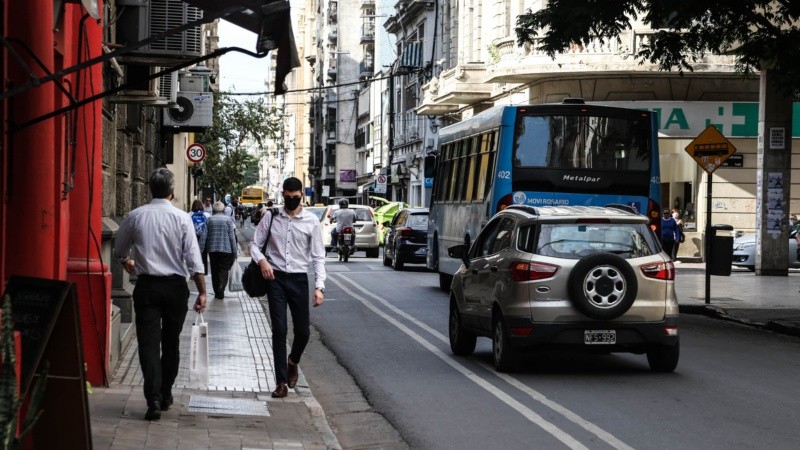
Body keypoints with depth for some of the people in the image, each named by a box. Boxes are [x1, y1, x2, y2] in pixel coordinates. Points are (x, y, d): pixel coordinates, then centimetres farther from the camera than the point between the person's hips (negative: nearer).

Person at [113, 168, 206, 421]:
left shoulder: (135, 217, -1)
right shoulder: (182, 218, -7)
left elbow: (119, 251, 13)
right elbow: (193, 259, -10)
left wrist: (127, 262, 35)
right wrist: (202, 292, -3)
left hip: (147, 286, 0)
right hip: (175, 286, 0)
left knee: (149, 343, -2)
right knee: (171, 343, 15)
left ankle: (154, 400, -14)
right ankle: (165, 396, 25)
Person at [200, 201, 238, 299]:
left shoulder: (209, 220, 2)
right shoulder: (228, 220, -3)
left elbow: (204, 236, -1)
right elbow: (232, 237, -3)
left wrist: (201, 250, 2)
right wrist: (235, 252, 1)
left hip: (212, 250, 2)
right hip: (226, 250, -2)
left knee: (214, 272, 12)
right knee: (224, 271, 1)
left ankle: (217, 292, 15)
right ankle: (221, 289, -19)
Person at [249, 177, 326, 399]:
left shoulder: (311, 221, 0)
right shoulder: (271, 217, 1)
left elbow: (318, 256, 2)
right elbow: (255, 244, 6)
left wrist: (319, 286, -7)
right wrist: (261, 260, -16)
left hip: (299, 279, 1)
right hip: (276, 278, -1)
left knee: (303, 331, 5)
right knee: (279, 330, -4)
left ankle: (293, 362, 38)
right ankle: (282, 382, 3)